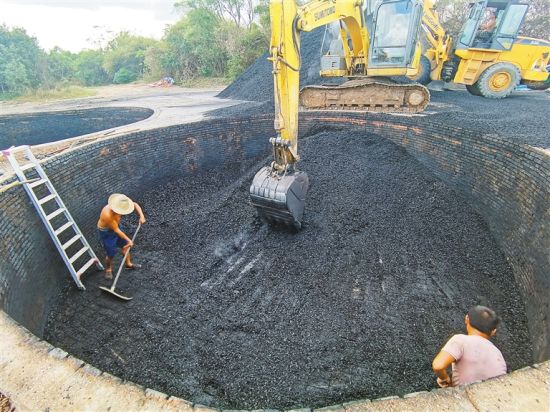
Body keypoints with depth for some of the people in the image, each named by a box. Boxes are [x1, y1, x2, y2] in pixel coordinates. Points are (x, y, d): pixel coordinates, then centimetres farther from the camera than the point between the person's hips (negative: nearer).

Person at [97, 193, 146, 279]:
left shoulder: (120, 203, -24)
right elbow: (116, 230, -30)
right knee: (111, 254, 4)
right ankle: (108, 270, 34)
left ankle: (128, 264, 41)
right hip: (106, 232, -7)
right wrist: (129, 240, -23)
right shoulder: (108, 215, -40)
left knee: (125, 246, 18)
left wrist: (141, 216, -24)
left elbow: (135, 205, -9)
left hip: (116, 225, 7)